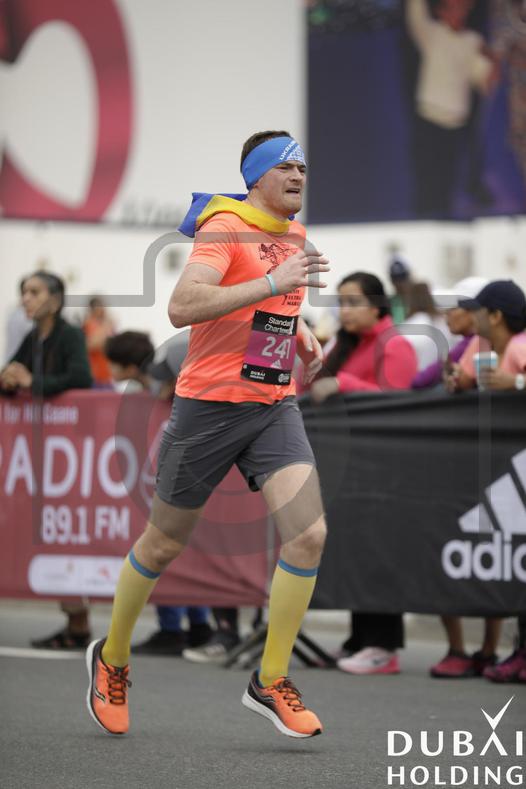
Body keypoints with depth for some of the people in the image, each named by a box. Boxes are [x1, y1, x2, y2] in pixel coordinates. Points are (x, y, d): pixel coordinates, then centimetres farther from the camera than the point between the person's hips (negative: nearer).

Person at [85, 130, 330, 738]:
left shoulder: (294, 234, 12)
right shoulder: (224, 227, -13)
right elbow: (181, 308, -30)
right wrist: (272, 283, -33)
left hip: (275, 408, 6)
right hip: (210, 407, -6)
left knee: (309, 533, -13)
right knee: (164, 544, 7)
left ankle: (271, 682, -2)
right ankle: (112, 658, 32)